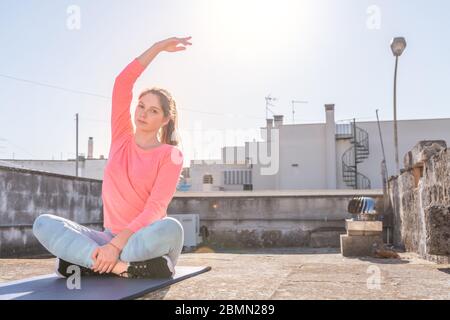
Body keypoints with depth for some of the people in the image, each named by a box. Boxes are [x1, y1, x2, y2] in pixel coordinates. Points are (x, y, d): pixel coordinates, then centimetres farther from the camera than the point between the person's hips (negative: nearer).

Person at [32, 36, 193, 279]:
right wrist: (158, 47, 1)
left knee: (171, 228, -38)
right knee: (43, 224, -18)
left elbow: (155, 208, -16)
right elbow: (122, 83, 0)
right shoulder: (122, 139, 10)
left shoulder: (170, 155, -3)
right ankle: (125, 266, -31)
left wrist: (116, 245, -28)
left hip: (145, 241, -3)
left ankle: (86, 261, -29)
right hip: (110, 239, 4)